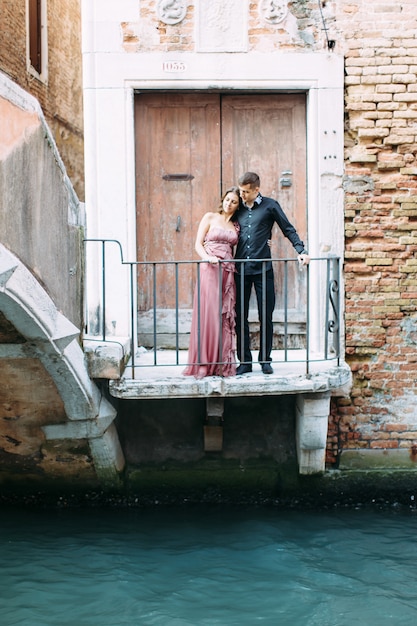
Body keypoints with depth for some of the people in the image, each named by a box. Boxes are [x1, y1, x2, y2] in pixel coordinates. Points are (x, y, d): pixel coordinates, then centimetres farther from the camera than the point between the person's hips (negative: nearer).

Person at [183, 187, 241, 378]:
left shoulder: (236, 225, 16)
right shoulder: (210, 217, 6)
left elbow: (233, 249, 16)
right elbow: (198, 244, 1)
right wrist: (208, 257, -18)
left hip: (228, 272, 4)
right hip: (209, 269, -4)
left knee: (225, 317, 2)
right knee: (208, 315, -8)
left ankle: (223, 364, 7)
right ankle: (204, 364, -5)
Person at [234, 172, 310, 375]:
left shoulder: (269, 206, 3)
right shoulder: (239, 208, 13)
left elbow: (288, 230, 4)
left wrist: (301, 251, -7)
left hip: (263, 268, -3)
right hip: (241, 269, 3)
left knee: (266, 317, 2)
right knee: (240, 317, 2)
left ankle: (265, 360, 13)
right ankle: (244, 361, 8)